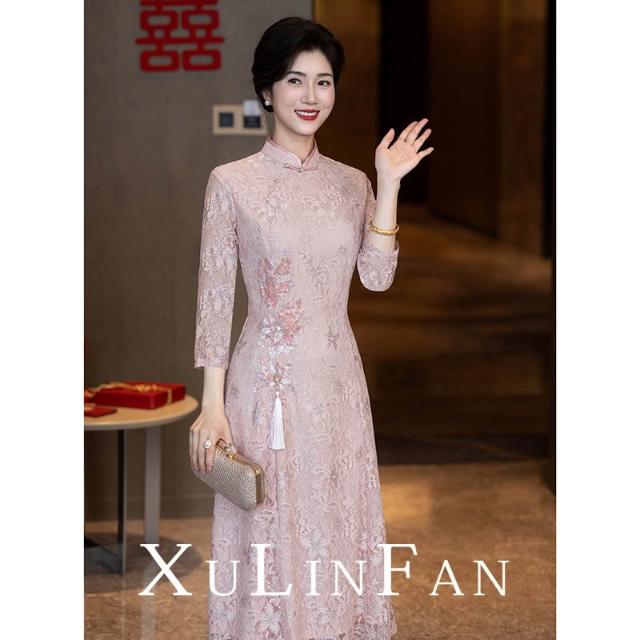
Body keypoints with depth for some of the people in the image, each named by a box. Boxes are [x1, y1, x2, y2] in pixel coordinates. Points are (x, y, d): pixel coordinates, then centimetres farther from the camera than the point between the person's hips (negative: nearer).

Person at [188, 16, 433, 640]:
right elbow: (215, 297, -6)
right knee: (269, 529, 4)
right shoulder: (231, 182, -6)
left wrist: (388, 186, -11)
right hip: (267, 381, -4)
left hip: (338, 379, 4)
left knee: (337, 523, 14)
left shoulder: (352, 183, 6)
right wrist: (212, 404, -10)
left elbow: (377, 276, -6)